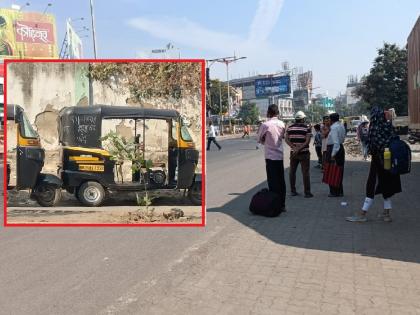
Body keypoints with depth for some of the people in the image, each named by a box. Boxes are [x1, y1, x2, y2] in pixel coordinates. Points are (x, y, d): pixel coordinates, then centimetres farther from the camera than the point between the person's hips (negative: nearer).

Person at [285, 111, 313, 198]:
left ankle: (293, 191, 14)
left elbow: (287, 140, -1)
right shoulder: (307, 127, -7)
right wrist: (299, 149, -15)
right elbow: (307, 141, -15)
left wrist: (294, 148, -10)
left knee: (292, 171, 12)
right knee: (305, 172, 1)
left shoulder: (290, 127, 4)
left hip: (293, 153, 4)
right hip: (304, 153, -3)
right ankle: (307, 192, 2)